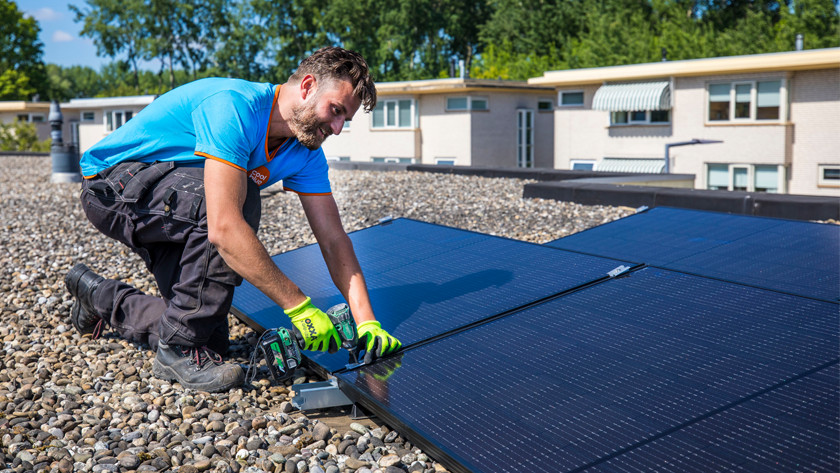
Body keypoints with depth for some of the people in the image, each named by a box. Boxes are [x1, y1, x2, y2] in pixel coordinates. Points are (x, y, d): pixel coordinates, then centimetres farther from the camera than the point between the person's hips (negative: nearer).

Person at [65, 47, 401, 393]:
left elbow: (333, 240, -8)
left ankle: (99, 296, 31)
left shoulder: (305, 154, -7)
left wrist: (367, 324, -18)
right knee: (240, 198, -35)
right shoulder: (234, 104, -33)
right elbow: (223, 228, -41)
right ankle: (178, 350, -19)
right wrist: (299, 306, -37)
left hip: (176, 206, 8)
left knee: (213, 341, 3)